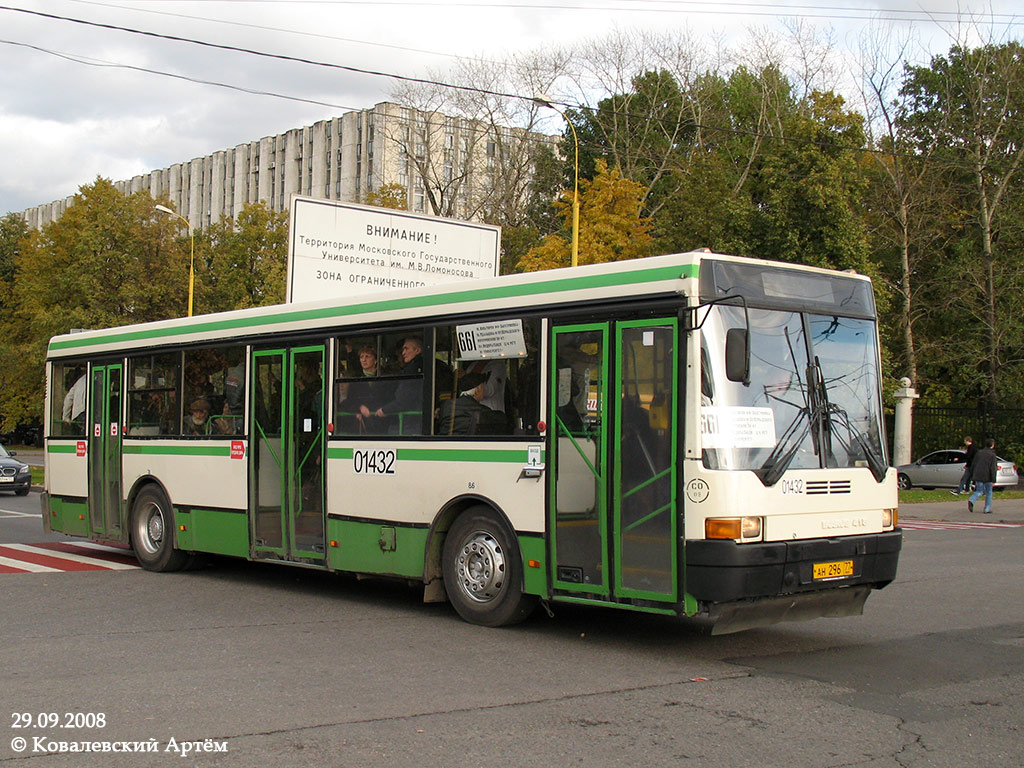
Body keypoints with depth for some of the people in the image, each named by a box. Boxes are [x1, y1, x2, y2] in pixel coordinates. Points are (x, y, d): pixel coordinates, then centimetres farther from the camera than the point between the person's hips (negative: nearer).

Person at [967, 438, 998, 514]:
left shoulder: (979, 452, 8)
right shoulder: (992, 455, -8)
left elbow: (973, 465, 10)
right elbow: (993, 468, -12)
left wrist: (972, 476, 16)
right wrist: (993, 480, -10)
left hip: (978, 476, 4)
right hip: (987, 477, -4)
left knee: (979, 491, 14)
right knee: (989, 493, 10)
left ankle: (971, 501, -13)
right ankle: (987, 509, 11)